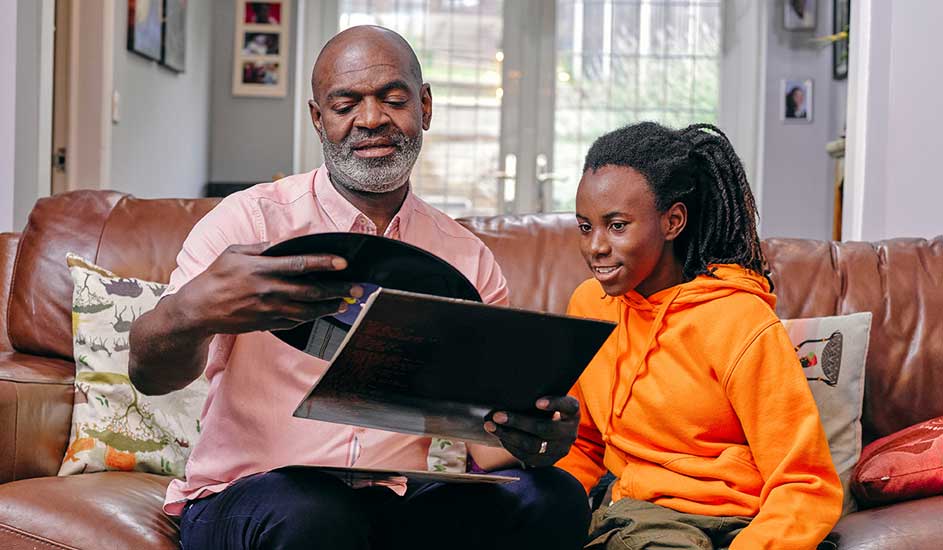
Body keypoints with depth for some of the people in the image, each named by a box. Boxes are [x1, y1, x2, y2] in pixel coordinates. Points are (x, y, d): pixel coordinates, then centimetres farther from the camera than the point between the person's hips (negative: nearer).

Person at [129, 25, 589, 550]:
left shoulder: (469, 259, 10)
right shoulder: (251, 221, -2)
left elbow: (486, 444, 6)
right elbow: (150, 374, -16)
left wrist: (533, 438, -21)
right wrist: (195, 312, -41)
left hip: (399, 505, 3)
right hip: (243, 501, -3)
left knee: (555, 499, -22)